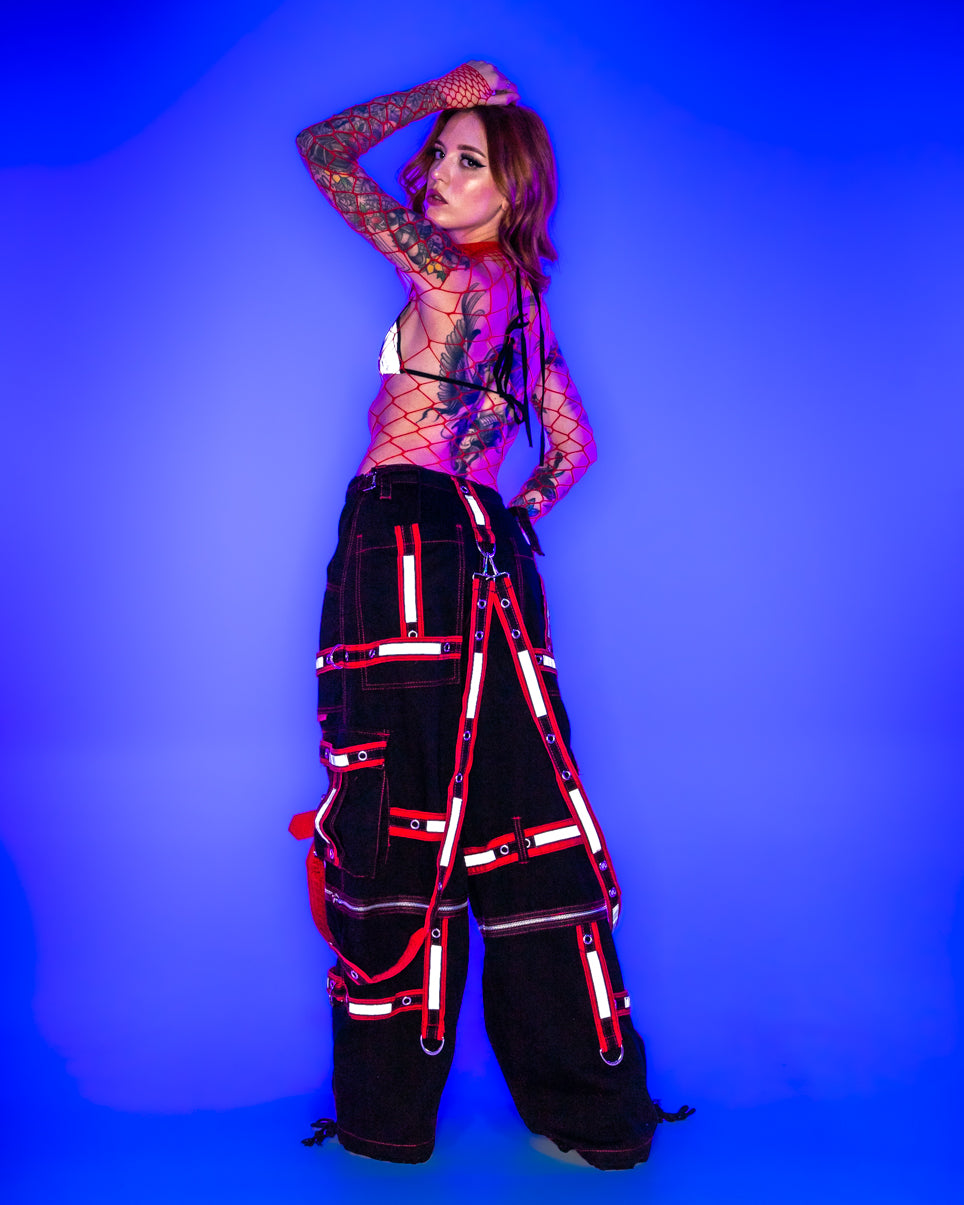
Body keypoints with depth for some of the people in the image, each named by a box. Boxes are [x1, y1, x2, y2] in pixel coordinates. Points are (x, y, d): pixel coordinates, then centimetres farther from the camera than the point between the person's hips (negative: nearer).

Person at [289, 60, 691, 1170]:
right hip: (486, 556, 8)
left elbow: (322, 151, 4)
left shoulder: (448, 276, -4)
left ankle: (390, 1110, 13)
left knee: (396, 824, -1)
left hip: (405, 548, -8)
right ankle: (590, 1105, 20)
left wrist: (439, 89, 12)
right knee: (513, 815, 10)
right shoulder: (526, 299, 19)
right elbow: (575, 446, 23)